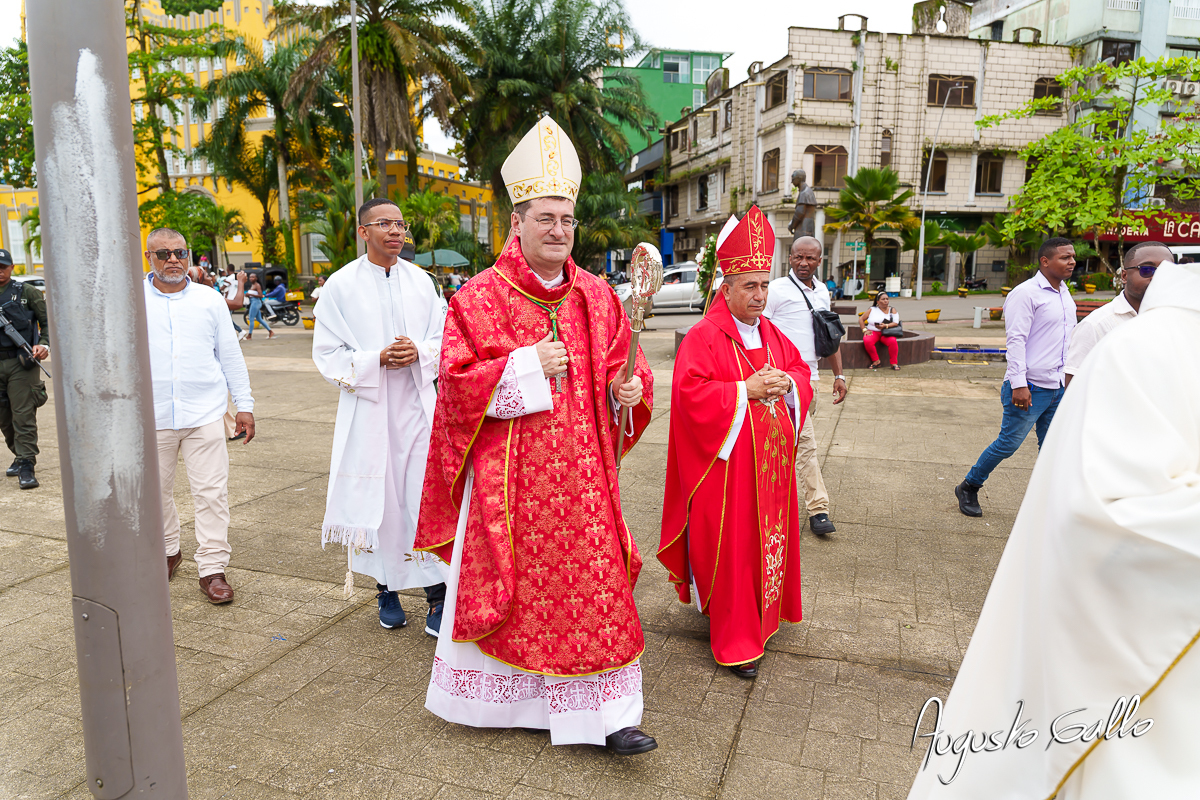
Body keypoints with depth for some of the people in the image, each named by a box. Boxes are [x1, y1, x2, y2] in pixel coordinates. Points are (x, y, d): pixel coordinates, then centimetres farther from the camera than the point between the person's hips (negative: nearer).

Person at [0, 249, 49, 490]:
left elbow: (48, 322, 1)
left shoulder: (27, 292, 2)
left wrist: (44, 345, -14)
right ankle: (19, 455, 30)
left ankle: (26, 467, -5)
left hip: (22, 363, -4)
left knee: (24, 416, -8)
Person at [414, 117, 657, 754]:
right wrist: (527, 365, -18)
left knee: (593, 585, 4)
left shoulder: (597, 297, 7)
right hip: (509, 474, -2)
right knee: (506, 582, 10)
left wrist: (629, 390, -10)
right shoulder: (479, 298, -4)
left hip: (581, 472, 3)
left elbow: (622, 367, 13)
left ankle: (606, 713, 16)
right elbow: (456, 380, -8)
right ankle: (487, 694, 34)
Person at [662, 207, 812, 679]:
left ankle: (763, 615, 35)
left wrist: (787, 384, -5)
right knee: (731, 547, 0)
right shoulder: (703, 337, -12)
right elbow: (690, 392, -20)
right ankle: (734, 640, 11)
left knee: (770, 538, 16)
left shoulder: (771, 334, 11)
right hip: (727, 466, -7)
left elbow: (802, 371, 18)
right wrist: (746, 390, -22)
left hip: (769, 463, 8)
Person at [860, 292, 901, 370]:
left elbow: (896, 323, -4)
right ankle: (876, 360, -21)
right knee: (867, 341, -36)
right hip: (873, 332, 0)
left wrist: (885, 326, -22)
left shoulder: (892, 310, 9)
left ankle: (894, 363, -20)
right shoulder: (872, 310, 10)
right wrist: (864, 330, -2)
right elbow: (861, 319, 13)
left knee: (893, 341, -35)